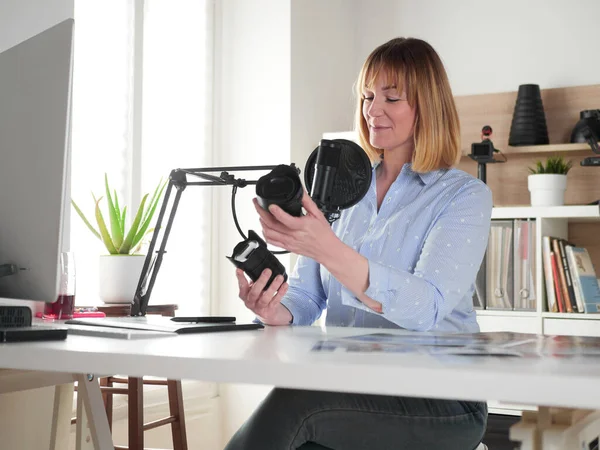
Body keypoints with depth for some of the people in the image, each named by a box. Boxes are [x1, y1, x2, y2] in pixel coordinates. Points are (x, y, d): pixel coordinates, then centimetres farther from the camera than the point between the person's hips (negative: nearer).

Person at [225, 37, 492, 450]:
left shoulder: (465, 196, -3)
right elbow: (306, 297, 9)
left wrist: (328, 250, -34)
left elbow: (426, 307, -20)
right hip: (345, 385, 4)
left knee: (295, 401, -31)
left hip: (439, 400, -3)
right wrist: (276, 311, -16)